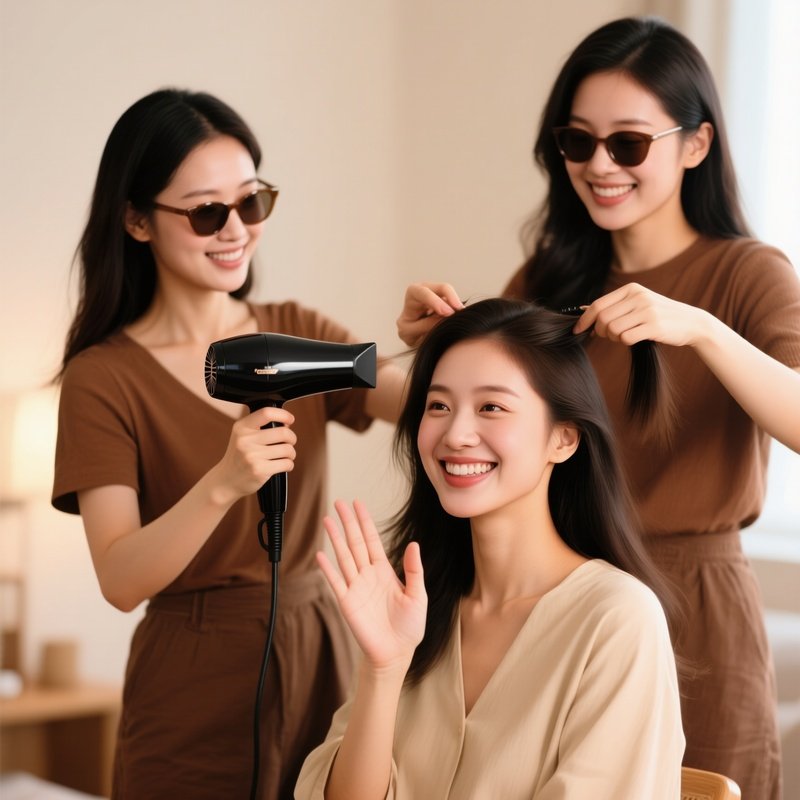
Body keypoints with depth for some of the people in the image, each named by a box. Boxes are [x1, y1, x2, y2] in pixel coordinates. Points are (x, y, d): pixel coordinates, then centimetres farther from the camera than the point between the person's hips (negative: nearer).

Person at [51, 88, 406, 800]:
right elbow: (120, 580, -17)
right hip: (196, 696, -4)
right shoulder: (104, 377, -8)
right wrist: (222, 485, -32)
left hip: (321, 658, 4)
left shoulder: (299, 334, 5)